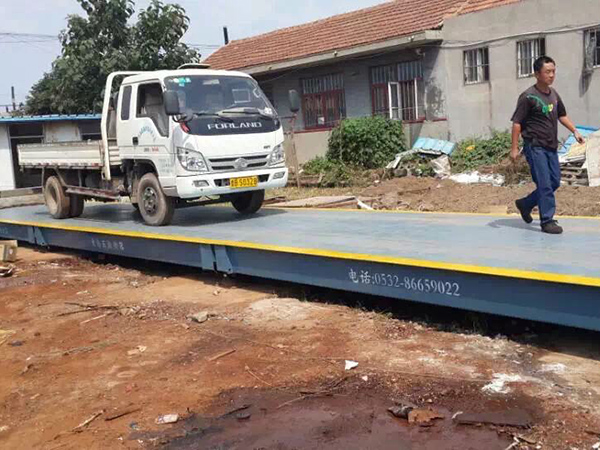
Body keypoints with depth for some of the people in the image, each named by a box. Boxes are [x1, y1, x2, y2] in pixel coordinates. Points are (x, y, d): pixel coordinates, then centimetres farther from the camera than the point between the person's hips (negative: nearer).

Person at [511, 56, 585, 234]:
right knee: (545, 184, -7)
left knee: (555, 182, 10)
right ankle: (547, 221, 2)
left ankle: (525, 204, 27)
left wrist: (575, 131, 12)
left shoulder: (554, 94, 9)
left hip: (551, 146, 7)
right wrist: (514, 148, -14)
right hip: (535, 146, -7)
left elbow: (562, 115, 23)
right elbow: (517, 123, -11)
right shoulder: (528, 97, -11)